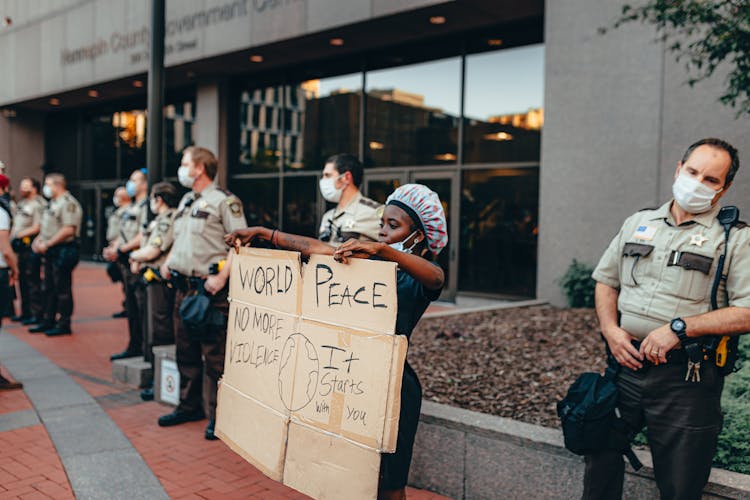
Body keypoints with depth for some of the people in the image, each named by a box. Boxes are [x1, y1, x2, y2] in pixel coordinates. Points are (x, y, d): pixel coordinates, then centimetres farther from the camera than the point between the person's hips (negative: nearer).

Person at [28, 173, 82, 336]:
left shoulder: (68, 203, -13)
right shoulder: (53, 203, 18)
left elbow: (68, 230, -22)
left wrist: (47, 244, -19)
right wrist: (39, 240, 7)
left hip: (63, 252, -10)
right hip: (51, 252, 10)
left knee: (62, 289, -4)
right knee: (49, 288, 15)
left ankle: (63, 324, 3)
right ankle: (48, 321, 24)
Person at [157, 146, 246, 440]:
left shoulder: (223, 201, -8)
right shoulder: (185, 202, 18)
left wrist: (222, 277, -21)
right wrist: (168, 261, 13)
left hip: (209, 289, -9)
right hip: (183, 286, 9)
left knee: (214, 355, -4)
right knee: (186, 350, 16)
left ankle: (216, 415, 5)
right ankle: (189, 406, 29)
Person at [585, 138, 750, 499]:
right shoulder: (637, 223, 12)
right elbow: (606, 282, 16)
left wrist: (679, 327, -18)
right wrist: (610, 329, -1)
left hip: (685, 378, -3)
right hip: (625, 365, 4)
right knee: (600, 458, 12)